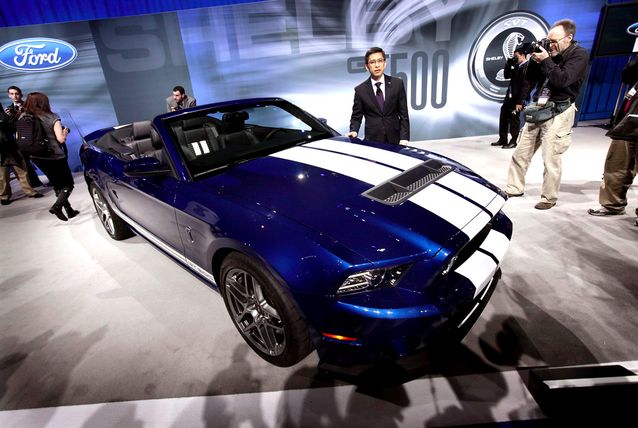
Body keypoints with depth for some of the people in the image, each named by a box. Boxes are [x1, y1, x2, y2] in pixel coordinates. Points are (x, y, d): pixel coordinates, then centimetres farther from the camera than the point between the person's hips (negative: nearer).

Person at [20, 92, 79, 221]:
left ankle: (69, 210, 19)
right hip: (55, 157, -5)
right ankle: (56, 206, -17)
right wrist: (65, 131, 2)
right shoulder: (52, 118, -13)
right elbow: (61, 139, -17)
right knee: (68, 184, 5)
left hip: (37, 157, 6)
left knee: (57, 184, 17)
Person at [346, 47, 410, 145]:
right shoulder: (360, 90, 1)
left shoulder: (397, 84, 3)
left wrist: (404, 139, -7)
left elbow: (404, 114, 2)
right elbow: (356, 117, 6)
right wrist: (354, 131, -15)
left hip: (394, 140, 1)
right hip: (372, 140, -1)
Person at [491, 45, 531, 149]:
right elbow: (506, 75, 19)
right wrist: (508, 64, 4)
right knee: (503, 117, 12)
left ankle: (513, 142, 12)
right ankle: (502, 139, 23)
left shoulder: (527, 67, -14)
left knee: (514, 119, 1)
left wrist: (520, 102, -22)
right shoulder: (517, 66, 10)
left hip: (517, 98, -8)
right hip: (509, 97, 8)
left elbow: (525, 86, -19)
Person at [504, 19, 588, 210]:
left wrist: (545, 60, -15)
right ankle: (514, 188, 19)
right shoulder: (552, 53, 13)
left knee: (551, 159, -6)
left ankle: (549, 198, 6)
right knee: (520, 153, 7)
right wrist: (535, 60, 2)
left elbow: (561, 80, -20)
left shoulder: (579, 55, -6)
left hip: (558, 113, -7)